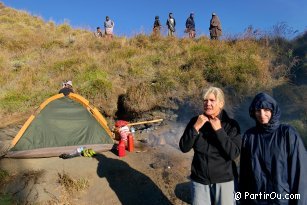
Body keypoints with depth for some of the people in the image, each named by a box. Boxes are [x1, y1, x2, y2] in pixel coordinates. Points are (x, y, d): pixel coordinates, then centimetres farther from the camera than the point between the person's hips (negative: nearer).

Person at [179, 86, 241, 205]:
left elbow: (234, 154, -18)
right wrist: (196, 127, -21)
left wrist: (219, 130, -23)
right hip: (199, 180, 2)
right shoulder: (195, 121, -6)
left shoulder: (231, 125, -10)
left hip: (224, 180, -1)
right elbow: (184, 148, -10)